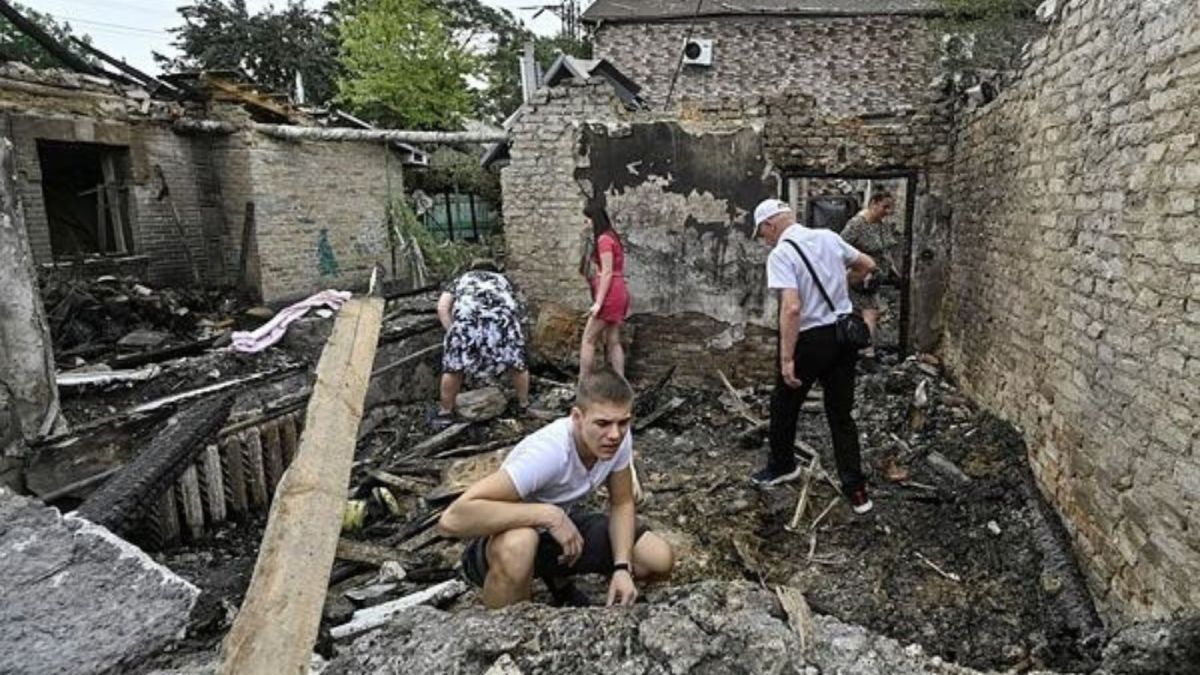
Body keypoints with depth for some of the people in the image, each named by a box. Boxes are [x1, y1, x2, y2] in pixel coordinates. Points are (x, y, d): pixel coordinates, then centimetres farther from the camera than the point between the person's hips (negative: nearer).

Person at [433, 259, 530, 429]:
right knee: (517, 363, 20)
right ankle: (524, 407, 33)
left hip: (467, 313, -1)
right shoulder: (503, 280, 41)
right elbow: (515, 309, 33)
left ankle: (445, 413, 26)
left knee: (454, 365, 15)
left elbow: (442, 307, 20)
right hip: (504, 313, 1)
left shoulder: (461, 279, 38)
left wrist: (454, 335, 16)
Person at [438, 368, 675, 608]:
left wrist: (622, 568, -17)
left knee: (660, 560, -6)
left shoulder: (619, 437, -18)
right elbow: (452, 519, -45)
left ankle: (559, 581, 17)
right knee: (517, 547, -41)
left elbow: (622, 504, -2)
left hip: (562, 525, 6)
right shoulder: (546, 453, -37)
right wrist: (549, 515, -40)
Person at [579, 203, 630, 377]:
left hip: (610, 294, -10)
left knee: (588, 340, -4)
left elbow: (607, 273, -17)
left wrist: (598, 302, -19)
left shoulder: (604, 239, -12)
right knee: (613, 342, 9)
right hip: (618, 293, 10)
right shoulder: (611, 237, 16)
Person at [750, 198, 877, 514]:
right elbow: (868, 265, 19)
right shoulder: (829, 237, 5)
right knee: (841, 414, 14)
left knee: (784, 407, 17)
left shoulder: (780, 254, -16)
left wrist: (787, 359, -24)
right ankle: (856, 490, 17)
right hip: (844, 334, 6)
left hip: (810, 339, -6)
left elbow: (792, 308, -27)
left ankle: (782, 466, 37)